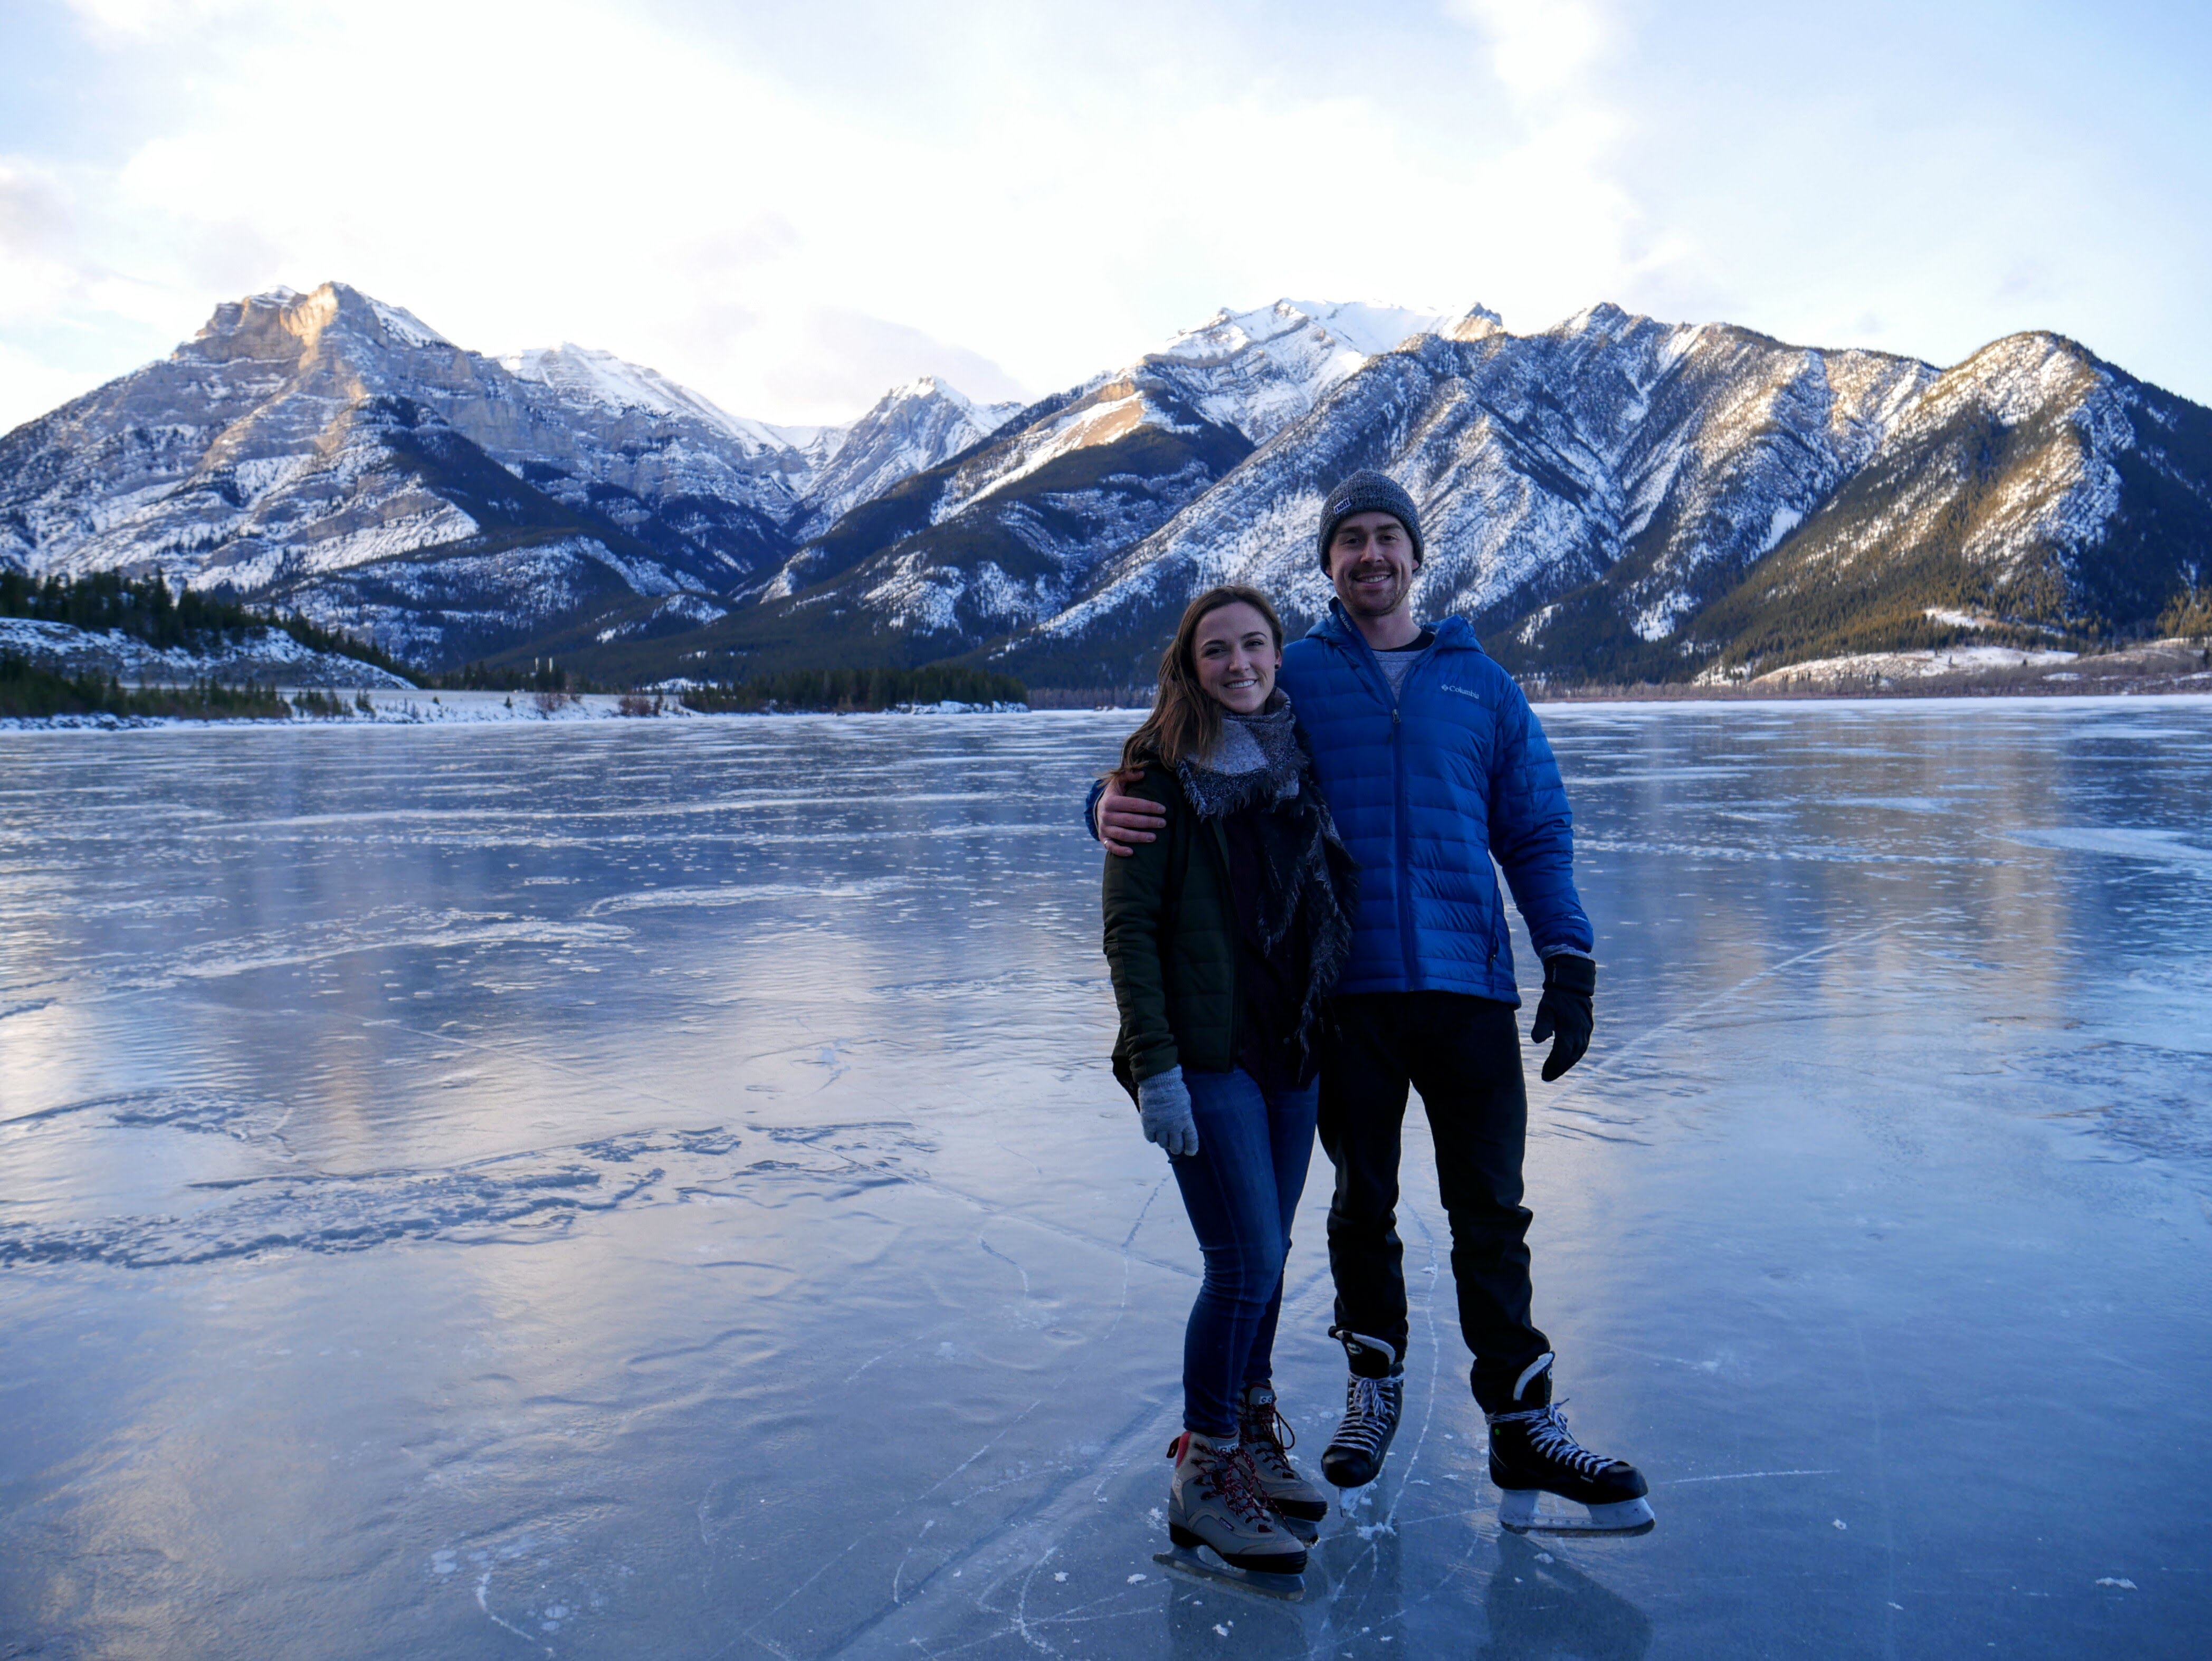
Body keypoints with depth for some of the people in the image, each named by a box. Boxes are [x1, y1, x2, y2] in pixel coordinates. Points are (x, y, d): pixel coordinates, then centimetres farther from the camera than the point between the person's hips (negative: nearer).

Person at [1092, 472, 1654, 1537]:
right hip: (1344, 990, -1)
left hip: (1467, 983, 1)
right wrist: (1116, 802, -18)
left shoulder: (1482, 685, 12)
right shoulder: (1291, 677, 7)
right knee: (1363, 1202, 11)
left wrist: (1570, 966, 2)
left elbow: (1537, 833, 13)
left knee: (1491, 1210, 2)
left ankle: (1523, 1427, 12)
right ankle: (1374, 1385, 30)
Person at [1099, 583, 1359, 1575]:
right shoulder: (1164, 771, -6)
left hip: (1293, 1049, 5)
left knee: (1263, 1257, 13)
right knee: (1246, 1261, -7)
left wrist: (1338, 1031, 12)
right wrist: (1154, 1066, -15)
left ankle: (1254, 1434, 31)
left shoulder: (1300, 762, 10)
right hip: (1205, 1055, -5)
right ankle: (1204, 1474, 10)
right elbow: (1128, 926, -9)